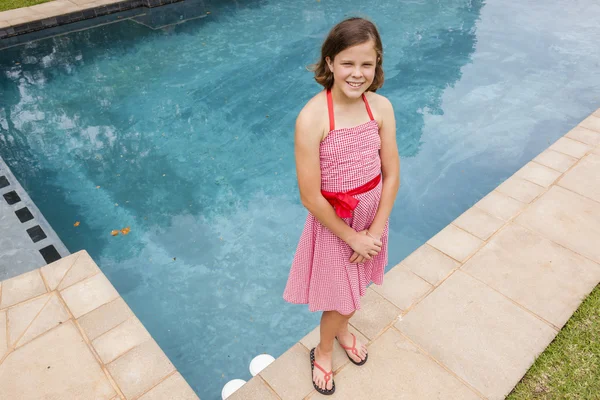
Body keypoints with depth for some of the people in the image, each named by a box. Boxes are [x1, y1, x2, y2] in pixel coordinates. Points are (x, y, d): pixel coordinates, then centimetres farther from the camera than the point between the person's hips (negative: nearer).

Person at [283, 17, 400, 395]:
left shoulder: (381, 107, -11)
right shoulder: (312, 118, -27)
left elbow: (392, 174, -5)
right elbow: (310, 197, -23)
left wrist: (375, 230, -10)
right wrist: (352, 236, -12)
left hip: (373, 213, 5)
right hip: (334, 222, -4)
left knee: (356, 284, 24)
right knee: (341, 296, 12)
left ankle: (342, 329, 57)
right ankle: (323, 351, 45)